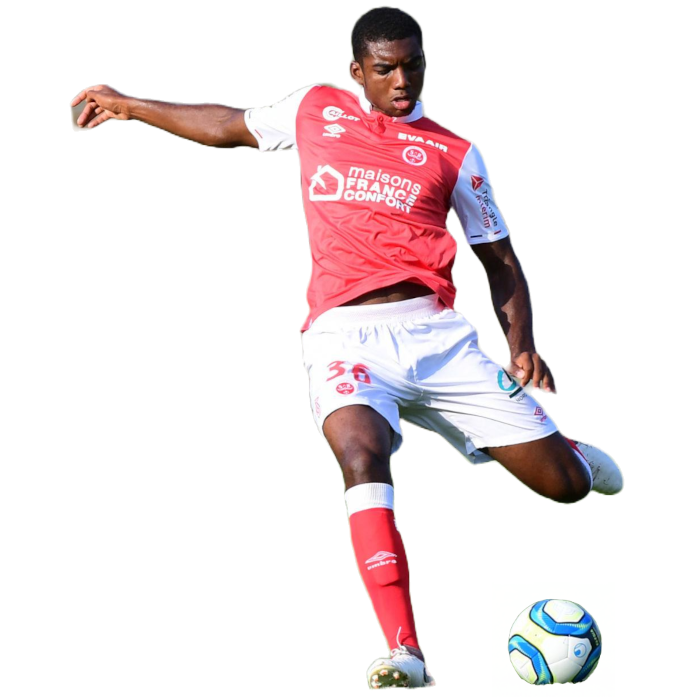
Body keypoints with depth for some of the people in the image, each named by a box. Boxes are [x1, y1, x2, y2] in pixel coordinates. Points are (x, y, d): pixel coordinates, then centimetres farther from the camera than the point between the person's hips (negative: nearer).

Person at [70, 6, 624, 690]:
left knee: (565, 482, -4)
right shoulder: (315, 109, 15)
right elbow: (230, 125, 33)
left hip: (438, 336, 1)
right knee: (362, 455, -34)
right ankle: (406, 655, -39)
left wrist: (523, 345, -1)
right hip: (343, 337, 0)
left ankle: (571, 451, 38)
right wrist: (129, 105, 38)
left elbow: (501, 262, 15)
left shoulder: (454, 153, 12)